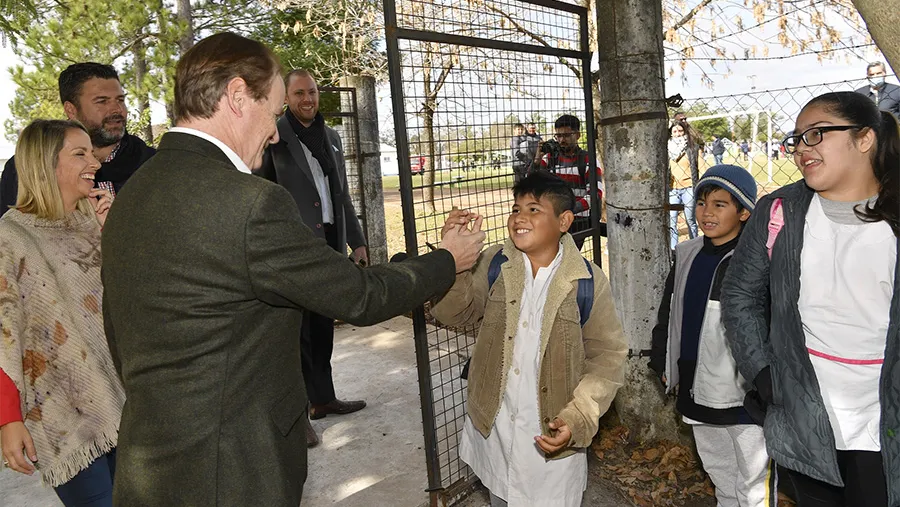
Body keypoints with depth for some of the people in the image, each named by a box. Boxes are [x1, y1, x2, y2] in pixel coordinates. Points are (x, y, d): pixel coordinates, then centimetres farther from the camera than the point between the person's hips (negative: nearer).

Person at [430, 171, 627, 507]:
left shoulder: (588, 281, -13)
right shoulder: (493, 264, -5)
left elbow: (607, 356, -9)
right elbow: (455, 313, -8)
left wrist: (577, 419, -20)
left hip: (553, 434, -2)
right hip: (493, 426, 3)